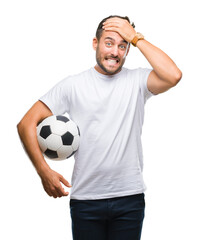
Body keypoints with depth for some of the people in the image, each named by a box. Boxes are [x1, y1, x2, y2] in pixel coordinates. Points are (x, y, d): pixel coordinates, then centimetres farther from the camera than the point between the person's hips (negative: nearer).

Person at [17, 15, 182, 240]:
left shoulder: (137, 80, 2)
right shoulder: (73, 85, 2)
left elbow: (173, 76, -19)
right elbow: (26, 124, 1)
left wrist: (136, 38, -11)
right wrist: (44, 171, -9)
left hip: (129, 198, 0)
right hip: (85, 198, 0)